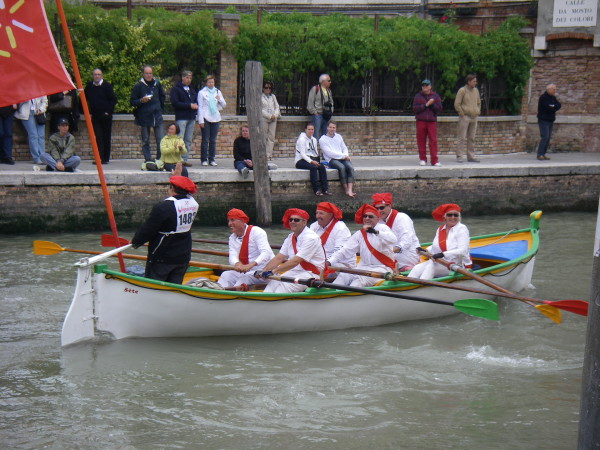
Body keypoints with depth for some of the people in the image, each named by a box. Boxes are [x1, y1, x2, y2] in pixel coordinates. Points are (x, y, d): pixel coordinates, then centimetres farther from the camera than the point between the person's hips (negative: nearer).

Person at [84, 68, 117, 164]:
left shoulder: (107, 86, -5)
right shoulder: (89, 86, 7)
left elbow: (113, 99, -4)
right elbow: (85, 98, 19)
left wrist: (108, 111, -11)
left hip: (106, 116, -3)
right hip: (95, 116, 3)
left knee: (106, 138, 3)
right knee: (98, 137, -4)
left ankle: (105, 158, 10)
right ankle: (100, 158, -7)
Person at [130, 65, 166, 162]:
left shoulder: (157, 84, 7)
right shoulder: (138, 86, -4)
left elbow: (162, 96, 24)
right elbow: (132, 102, -4)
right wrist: (141, 100, -20)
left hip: (157, 116, 2)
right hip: (144, 117, -2)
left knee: (161, 140, -4)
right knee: (145, 141, 4)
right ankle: (148, 161, 9)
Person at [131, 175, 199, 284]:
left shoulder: (163, 207, -21)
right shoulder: (193, 204, 0)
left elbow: (148, 229, -15)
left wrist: (136, 242, 2)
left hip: (162, 258, -7)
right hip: (183, 257, 7)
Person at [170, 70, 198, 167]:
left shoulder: (192, 89, 19)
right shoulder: (176, 89, -2)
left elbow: (196, 100, 24)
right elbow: (175, 103, -11)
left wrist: (195, 105, -2)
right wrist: (189, 105, -15)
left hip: (191, 118, 7)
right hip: (181, 118, -7)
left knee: (188, 141, 6)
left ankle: (185, 160, 10)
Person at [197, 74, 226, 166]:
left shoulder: (218, 92, 14)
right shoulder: (202, 92, 4)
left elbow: (224, 105, 14)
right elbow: (200, 107, 0)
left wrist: (219, 99, -7)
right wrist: (201, 120, -7)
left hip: (215, 118, 3)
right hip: (206, 118, -3)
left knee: (213, 140, 4)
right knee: (205, 139, -5)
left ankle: (212, 159, 9)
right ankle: (204, 160, -1)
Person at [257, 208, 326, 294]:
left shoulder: (310, 238, -16)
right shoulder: (290, 238, 11)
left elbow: (295, 261, -23)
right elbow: (279, 258, 7)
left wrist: (273, 271, -25)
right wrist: (264, 271, -10)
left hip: (311, 274, -7)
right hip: (294, 271, 8)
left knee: (285, 286, -29)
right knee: (273, 283, -16)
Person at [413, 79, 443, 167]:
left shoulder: (435, 96, 9)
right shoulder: (418, 96, 8)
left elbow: (439, 109, 4)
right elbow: (415, 109, -3)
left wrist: (432, 104, -12)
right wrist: (426, 105, -10)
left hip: (432, 121, 0)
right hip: (421, 121, 0)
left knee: (433, 140, -7)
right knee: (421, 140, 0)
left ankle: (434, 160, -6)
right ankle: (423, 159, 11)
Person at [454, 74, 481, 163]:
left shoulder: (476, 90, 14)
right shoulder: (462, 90, -6)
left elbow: (479, 103, 26)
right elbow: (457, 104, -9)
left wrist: (478, 112, 14)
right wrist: (462, 113, -11)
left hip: (474, 117, 6)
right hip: (464, 117, -6)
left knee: (472, 138, 8)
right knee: (462, 137, -7)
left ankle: (471, 156, 12)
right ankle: (459, 156, -5)